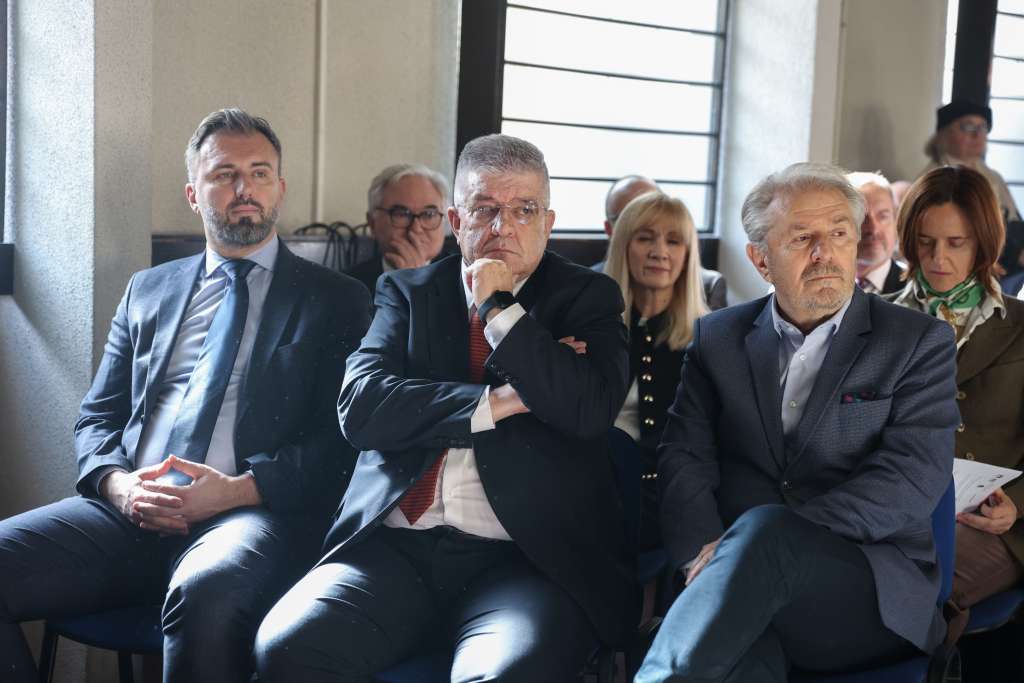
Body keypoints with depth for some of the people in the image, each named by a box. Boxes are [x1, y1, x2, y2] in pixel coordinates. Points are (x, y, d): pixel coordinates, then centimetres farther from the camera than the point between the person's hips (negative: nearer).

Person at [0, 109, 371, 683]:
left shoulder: (336, 300, 10)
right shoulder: (147, 291, 23)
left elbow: (339, 441, 1)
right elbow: (97, 418, 20)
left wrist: (237, 489, -15)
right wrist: (119, 483, -3)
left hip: (254, 511, -4)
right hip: (132, 510, 4)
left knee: (206, 591, -38)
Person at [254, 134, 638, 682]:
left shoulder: (588, 297, 10)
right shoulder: (406, 292, 15)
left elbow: (590, 410, -9)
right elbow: (359, 407, -1)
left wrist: (498, 308, -5)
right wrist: (498, 403, -7)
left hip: (525, 559, -2)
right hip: (396, 548, 2)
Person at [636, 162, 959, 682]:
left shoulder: (921, 343, 5)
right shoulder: (717, 338, 14)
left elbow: (914, 478, -8)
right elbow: (684, 457, 6)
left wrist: (781, 535, -19)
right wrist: (703, 550, -16)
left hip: (872, 595, 0)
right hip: (744, 586, 1)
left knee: (763, 528, -36)